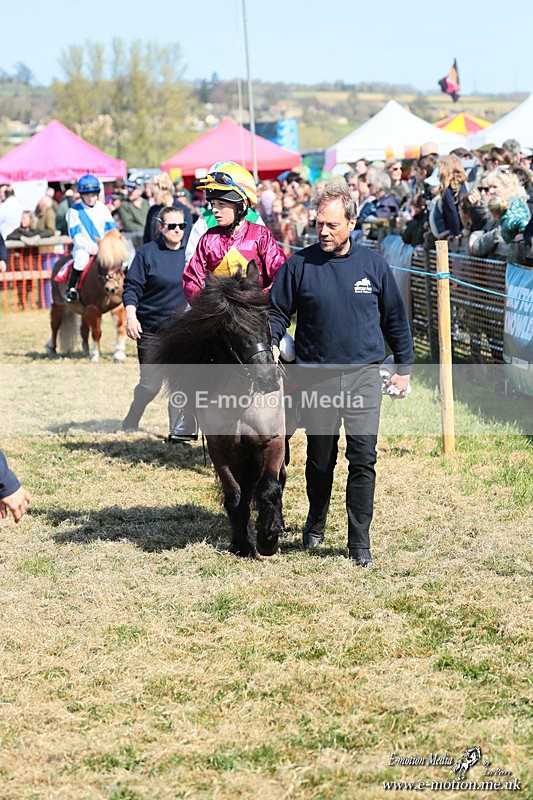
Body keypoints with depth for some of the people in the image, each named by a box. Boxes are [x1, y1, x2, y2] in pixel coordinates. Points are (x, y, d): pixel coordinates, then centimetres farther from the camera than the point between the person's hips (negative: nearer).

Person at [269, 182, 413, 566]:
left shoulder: (373, 264, 4)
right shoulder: (299, 265, 0)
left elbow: (395, 318, 12)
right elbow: (277, 310, 7)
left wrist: (403, 368, 12)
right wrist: (271, 344, -11)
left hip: (364, 376, 0)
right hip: (317, 378, 0)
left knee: (363, 458, -7)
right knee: (319, 459, 11)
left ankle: (360, 541, -1)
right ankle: (316, 524, 35)